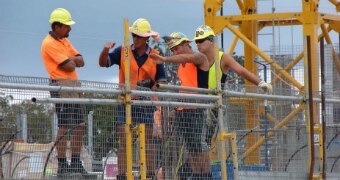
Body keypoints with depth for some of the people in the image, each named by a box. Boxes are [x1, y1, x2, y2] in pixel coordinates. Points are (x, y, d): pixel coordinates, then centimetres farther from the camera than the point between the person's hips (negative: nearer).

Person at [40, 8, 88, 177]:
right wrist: (72, 61, 4)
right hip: (61, 86, -9)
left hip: (73, 87, 9)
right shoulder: (49, 43, -11)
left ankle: (75, 163, 14)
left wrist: (70, 59, -5)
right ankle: (62, 165, -10)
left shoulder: (64, 41, 19)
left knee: (79, 127, 9)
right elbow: (69, 66, -17)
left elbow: (80, 61, 13)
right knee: (64, 127, -11)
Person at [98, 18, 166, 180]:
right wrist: (105, 51, -22)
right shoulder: (123, 52, 4)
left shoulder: (155, 57, 5)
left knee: (147, 143, 1)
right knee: (123, 142, -3)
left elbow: (161, 81, 7)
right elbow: (103, 63, -3)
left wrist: (151, 84, -14)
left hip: (146, 104, 0)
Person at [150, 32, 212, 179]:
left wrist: (164, 59, -35)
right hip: (182, 109, 8)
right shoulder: (181, 65, 19)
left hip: (196, 108, -8)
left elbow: (186, 57, -24)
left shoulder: (199, 58, -4)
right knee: (190, 147, 6)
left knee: (198, 143, -13)